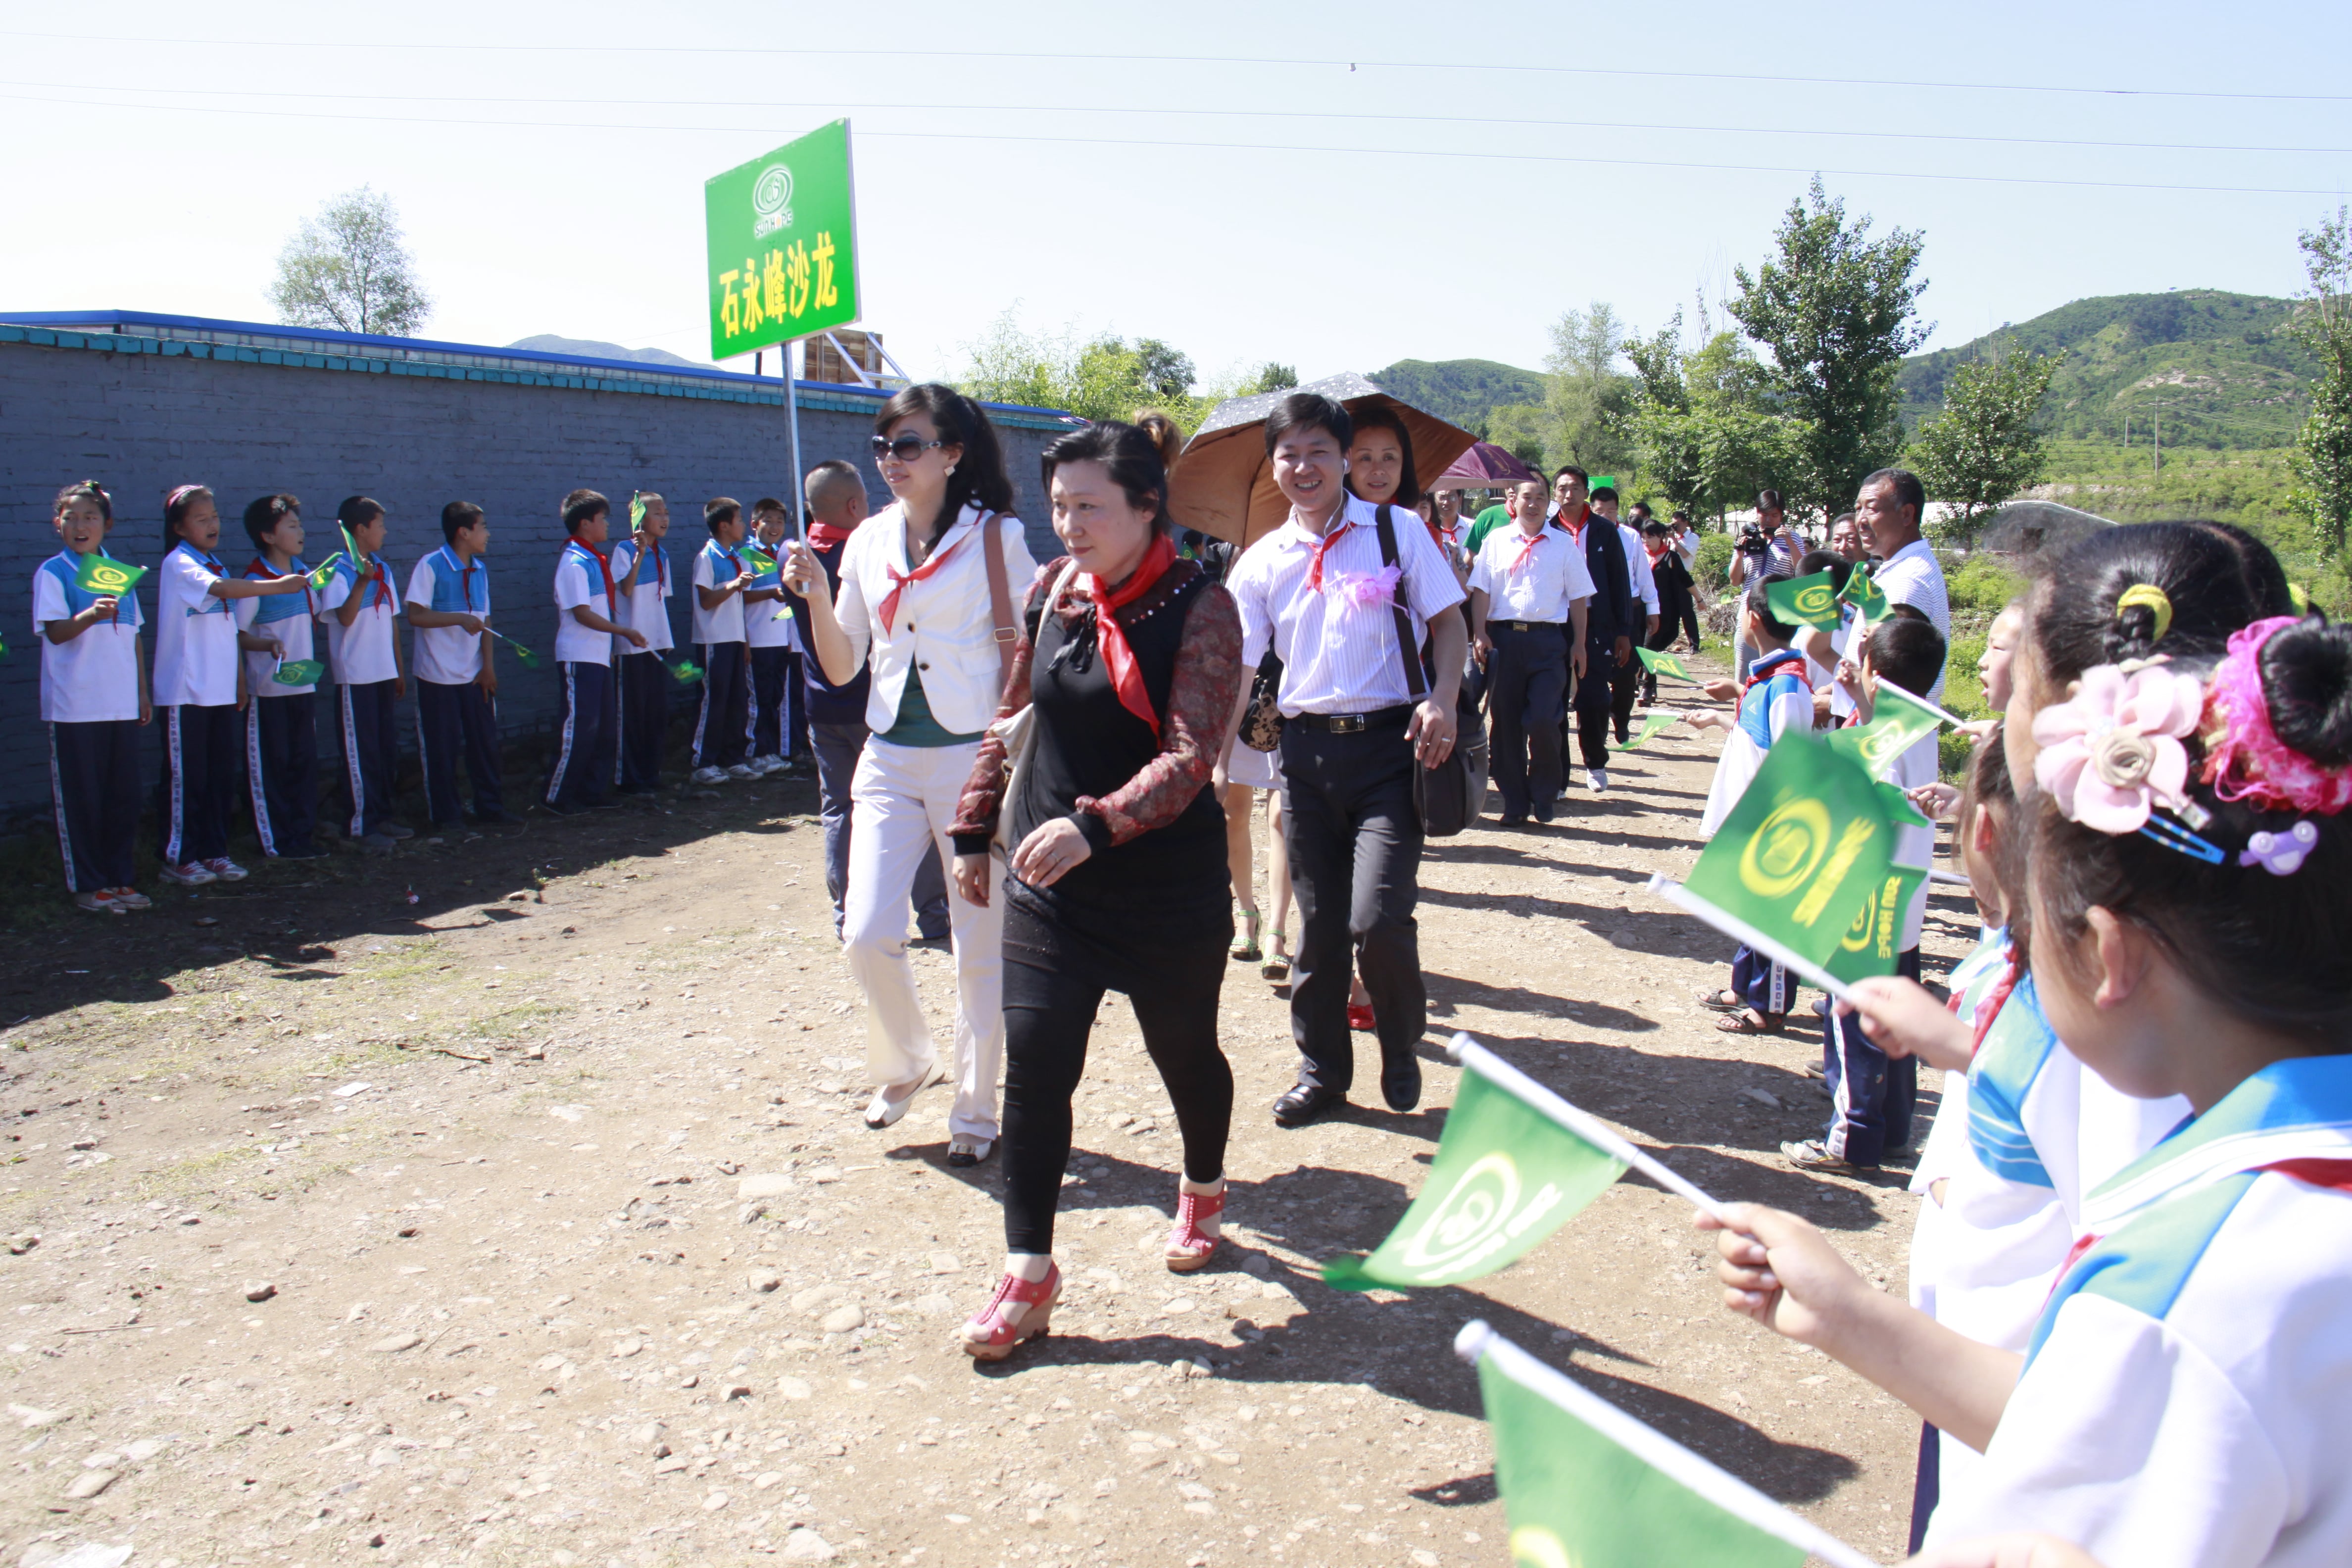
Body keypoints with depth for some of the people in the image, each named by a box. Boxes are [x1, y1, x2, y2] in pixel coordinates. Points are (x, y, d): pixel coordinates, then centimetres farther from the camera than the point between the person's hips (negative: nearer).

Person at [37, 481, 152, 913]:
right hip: (75, 707, -4)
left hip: (121, 705, 5)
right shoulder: (52, 573, -3)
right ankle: (88, 886, 10)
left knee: (123, 796, 8)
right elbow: (55, 632, -13)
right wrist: (92, 614, -32)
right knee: (80, 799, 2)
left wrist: (143, 694, 15)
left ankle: (122, 880, 17)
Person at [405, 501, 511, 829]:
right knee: (441, 747, 3)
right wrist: (460, 618, -24)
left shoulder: (480, 570, 8)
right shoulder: (431, 566, -10)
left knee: (485, 741, 8)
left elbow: (484, 621, 8)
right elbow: (415, 615, -16)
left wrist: (489, 665, 0)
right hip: (438, 676, -5)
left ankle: (491, 806, 19)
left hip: (475, 675, 5)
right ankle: (445, 812, 14)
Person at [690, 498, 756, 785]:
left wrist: (745, 641, 16)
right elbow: (706, 601, -14)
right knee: (713, 702, -5)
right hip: (714, 640, -7)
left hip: (735, 639, 7)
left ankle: (732, 760, 15)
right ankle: (703, 764, 1)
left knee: (738, 702, 8)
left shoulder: (737, 559, 14)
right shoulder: (707, 558, -8)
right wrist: (734, 585, -26)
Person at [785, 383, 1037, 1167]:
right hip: (889, 758, 4)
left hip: (973, 755, -3)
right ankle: (906, 1062, 23)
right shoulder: (869, 540, 9)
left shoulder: (996, 537, -3)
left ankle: (975, 1109, 20)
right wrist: (816, 595, -5)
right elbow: (841, 667, 10)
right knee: (868, 934, -6)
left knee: (982, 944, 3)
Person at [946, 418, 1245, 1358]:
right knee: (1035, 1061, -4)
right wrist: (975, 830, 15)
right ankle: (1027, 1274, 7)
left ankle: (1203, 1193, 44)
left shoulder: (1199, 608, -13)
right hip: (1047, 883, 4)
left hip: (1168, 887, -3)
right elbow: (1013, 717, 14)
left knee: (1185, 1051, 15)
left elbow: (1189, 758, -23)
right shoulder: (1051, 591, 3)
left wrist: (1095, 825, -36)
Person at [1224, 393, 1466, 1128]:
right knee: (1319, 923, 9)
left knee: (1377, 919, -13)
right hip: (1307, 749, 3)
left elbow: (1449, 624, 4)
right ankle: (1322, 1069, 26)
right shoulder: (1261, 562, 8)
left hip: (1388, 743, -3)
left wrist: (1442, 700, -14)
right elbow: (1236, 667, 5)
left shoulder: (1397, 531, 2)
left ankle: (1402, 1049, 15)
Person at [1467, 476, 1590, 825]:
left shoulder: (1563, 544, 7)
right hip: (1503, 638, 1)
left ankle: (1545, 794, 12)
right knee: (1506, 723, 4)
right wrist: (1480, 634, -5)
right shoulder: (1495, 542, 8)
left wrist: (1579, 644, 3)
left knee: (1543, 721, -11)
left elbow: (1577, 597, 8)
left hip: (1548, 641, -1)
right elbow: (1481, 590, 5)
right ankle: (1514, 803, 15)